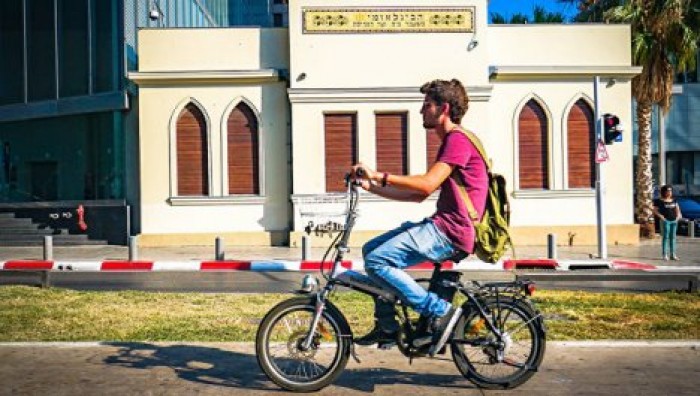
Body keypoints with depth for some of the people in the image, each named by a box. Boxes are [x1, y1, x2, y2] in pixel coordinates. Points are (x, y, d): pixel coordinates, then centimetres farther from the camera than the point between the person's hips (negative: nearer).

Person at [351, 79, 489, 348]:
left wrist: (379, 176, -21)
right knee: (370, 250, 11)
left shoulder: (458, 140, -11)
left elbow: (426, 184, -25)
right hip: (442, 227, 11)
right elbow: (419, 195, 18)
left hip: (450, 233, -11)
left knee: (377, 261, -18)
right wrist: (373, 187, 12)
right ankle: (387, 327, 14)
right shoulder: (450, 143, 22)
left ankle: (441, 311, -10)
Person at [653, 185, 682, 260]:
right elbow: (655, 211, -2)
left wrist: (678, 216, 6)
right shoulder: (659, 201, -4)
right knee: (665, 237, -5)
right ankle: (664, 254, -2)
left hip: (674, 221, 5)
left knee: (673, 237, 7)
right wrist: (661, 216, -14)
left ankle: (673, 254, 11)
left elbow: (677, 209, 21)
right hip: (666, 221, -5)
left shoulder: (674, 200, 12)